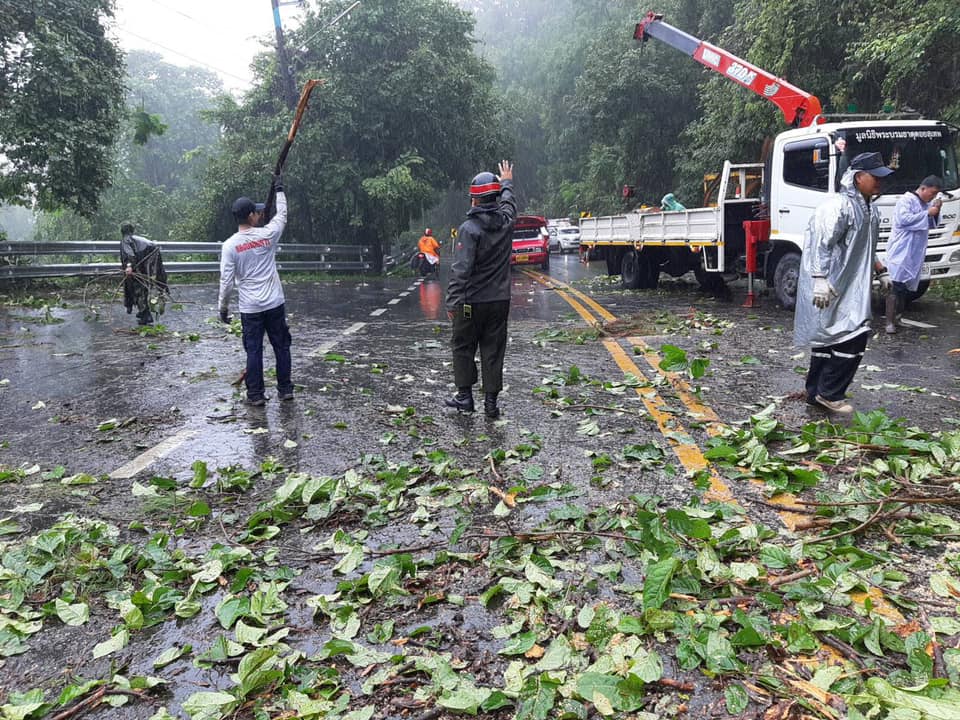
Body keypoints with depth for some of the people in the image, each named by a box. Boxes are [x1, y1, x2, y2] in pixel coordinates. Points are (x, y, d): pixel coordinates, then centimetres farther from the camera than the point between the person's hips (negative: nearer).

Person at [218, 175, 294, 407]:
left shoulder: (230, 245, -7)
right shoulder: (267, 235, -6)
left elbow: (227, 281, -8)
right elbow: (282, 215, 15)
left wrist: (223, 308, 4)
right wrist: (279, 189, 26)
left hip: (250, 309, -1)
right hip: (275, 304, 1)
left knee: (254, 350, 5)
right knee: (281, 346, 11)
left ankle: (255, 394, 8)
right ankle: (285, 389, 17)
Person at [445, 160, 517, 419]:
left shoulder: (470, 228, -15)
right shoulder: (506, 222, 2)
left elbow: (461, 269, -19)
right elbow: (509, 202, 27)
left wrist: (452, 301, -14)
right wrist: (507, 182, 46)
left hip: (471, 301, -4)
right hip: (500, 300, 5)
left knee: (463, 347, 12)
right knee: (493, 351, 8)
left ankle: (465, 395, 15)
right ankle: (491, 401, 11)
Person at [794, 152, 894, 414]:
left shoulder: (869, 209, 16)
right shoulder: (839, 206, -15)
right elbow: (821, 245, -21)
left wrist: (881, 271, 28)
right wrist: (820, 280, -28)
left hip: (852, 287, 10)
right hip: (832, 287, -10)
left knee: (827, 339, 12)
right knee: (853, 336, -11)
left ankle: (815, 392, 20)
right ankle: (829, 393, -1)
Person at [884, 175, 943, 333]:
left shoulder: (926, 203, 17)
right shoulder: (906, 200, -9)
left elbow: (929, 225, 23)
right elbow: (903, 219, -22)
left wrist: (935, 213, 4)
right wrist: (927, 213, -18)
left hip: (916, 253, 9)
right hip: (901, 252, -9)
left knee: (907, 286, 10)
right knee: (896, 286, -13)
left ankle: (898, 317, 17)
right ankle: (890, 322, -14)